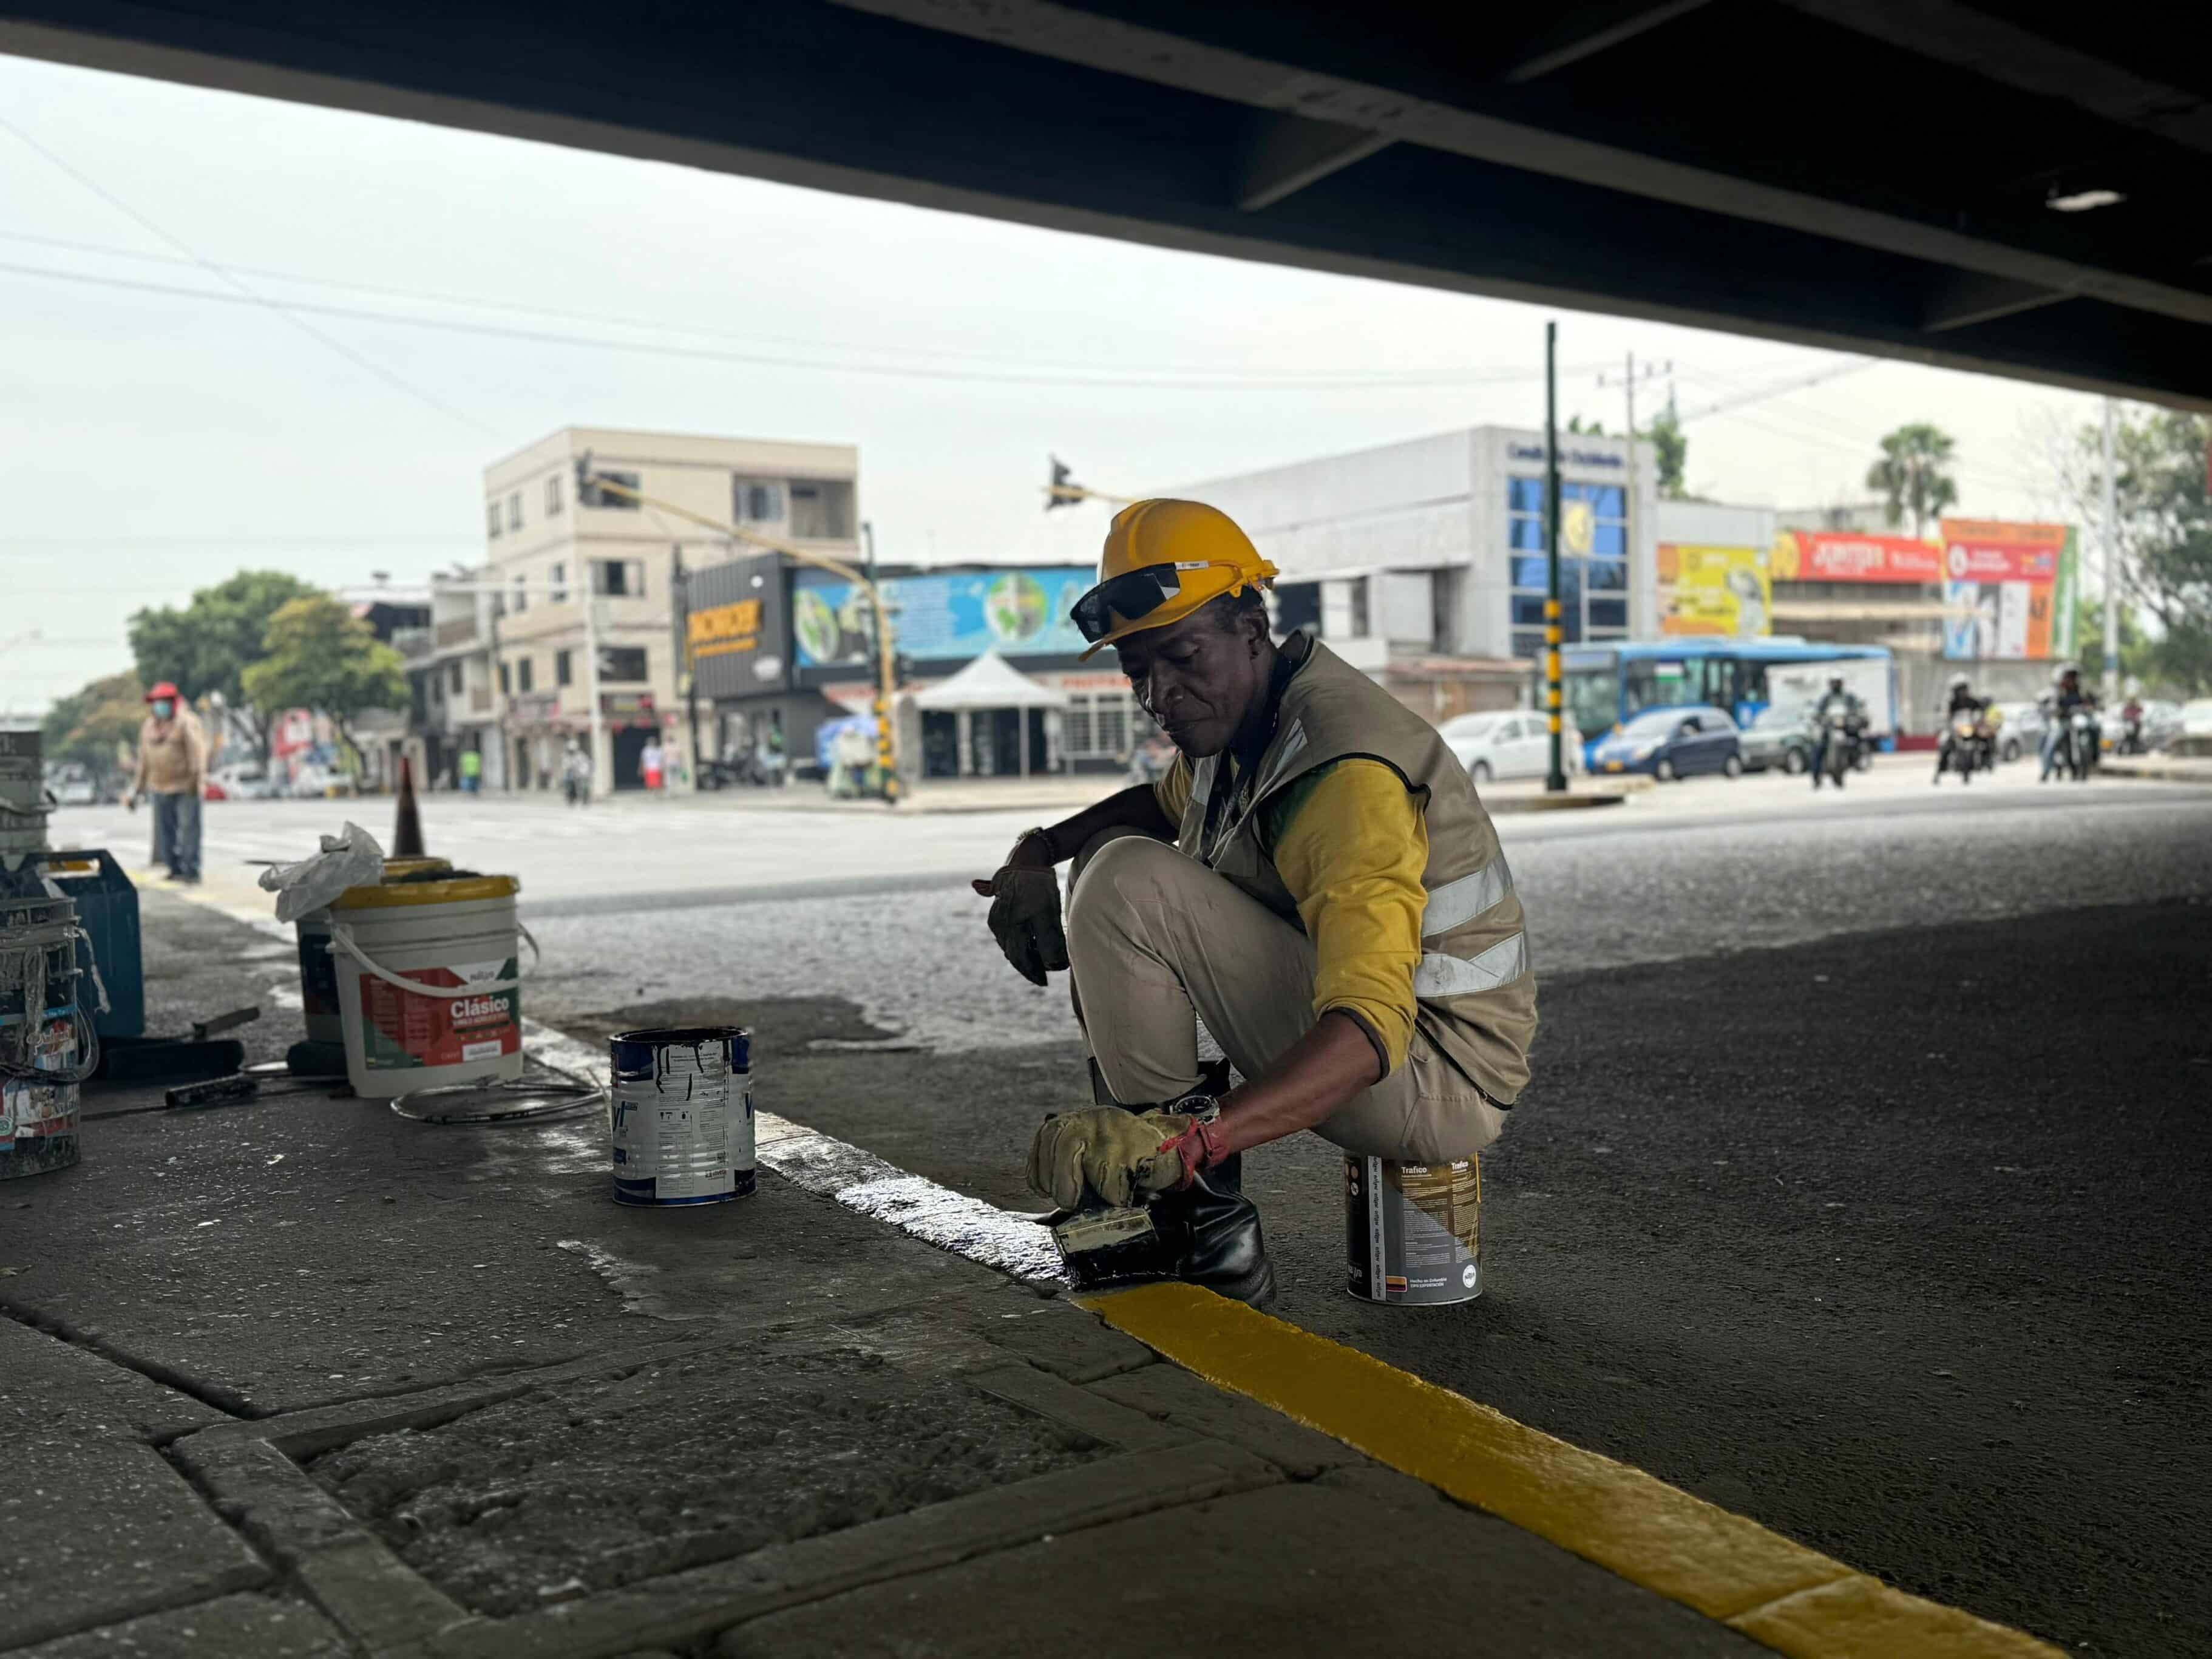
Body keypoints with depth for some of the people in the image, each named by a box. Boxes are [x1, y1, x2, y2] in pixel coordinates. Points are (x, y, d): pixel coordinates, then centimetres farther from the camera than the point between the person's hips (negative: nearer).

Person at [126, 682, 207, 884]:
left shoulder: (186, 722, -8)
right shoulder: (148, 725, 14)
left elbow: (198, 748, -20)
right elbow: (144, 760, 19)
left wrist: (200, 776, -33)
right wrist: (136, 790, 19)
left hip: (186, 786, -7)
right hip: (160, 788, 7)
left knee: (188, 828, -8)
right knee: (165, 830, 8)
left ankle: (191, 870, -5)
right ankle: (175, 869, 17)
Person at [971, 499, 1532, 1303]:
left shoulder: (1346, 775, -27)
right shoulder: (1234, 716, 3)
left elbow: (1369, 1031, -38)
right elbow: (1167, 802, 26)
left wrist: (1185, 1139, -50)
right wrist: (1036, 853, 7)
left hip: (1440, 1081, -10)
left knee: (1127, 887, -22)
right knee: (1114, 851, 11)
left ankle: (1203, 1221, -12)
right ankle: (1127, 1175, 10)